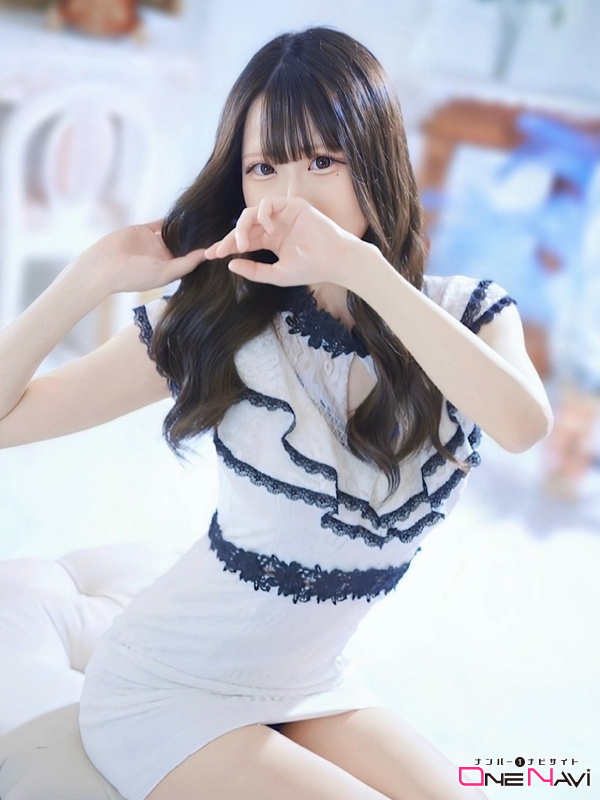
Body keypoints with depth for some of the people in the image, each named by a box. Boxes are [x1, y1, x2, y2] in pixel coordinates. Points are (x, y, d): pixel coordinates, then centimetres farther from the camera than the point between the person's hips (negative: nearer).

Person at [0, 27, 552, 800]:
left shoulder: (466, 316, -8)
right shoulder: (213, 323, -13)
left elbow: (523, 422, -33)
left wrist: (361, 266, -37)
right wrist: (95, 274, -25)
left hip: (314, 687, 3)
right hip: (170, 694, -3)